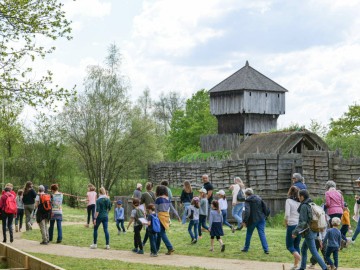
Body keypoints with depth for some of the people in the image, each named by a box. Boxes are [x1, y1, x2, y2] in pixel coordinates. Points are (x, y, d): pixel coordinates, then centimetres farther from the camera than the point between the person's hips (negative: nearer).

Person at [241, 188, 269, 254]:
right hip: (261, 219, 4)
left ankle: (246, 248, 26)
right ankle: (266, 249, -8)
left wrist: (244, 221, -20)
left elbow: (247, 211, -21)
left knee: (249, 234, 14)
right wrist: (265, 215, 17)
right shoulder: (259, 198, 8)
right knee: (262, 234, 2)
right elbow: (265, 207, 8)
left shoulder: (247, 201, -9)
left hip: (252, 220, -4)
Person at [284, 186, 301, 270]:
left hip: (292, 225, -5)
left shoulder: (288, 201, -5)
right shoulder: (300, 202, 9)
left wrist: (286, 223, 1)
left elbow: (287, 214, -14)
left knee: (289, 246, 4)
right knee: (296, 245, 14)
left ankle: (297, 256, -24)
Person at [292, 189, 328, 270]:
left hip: (308, 232, -9)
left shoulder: (304, 206, -16)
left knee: (314, 252, -6)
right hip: (313, 231, 9)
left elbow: (302, 221, -21)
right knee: (303, 249, 18)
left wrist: (295, 232, -19)